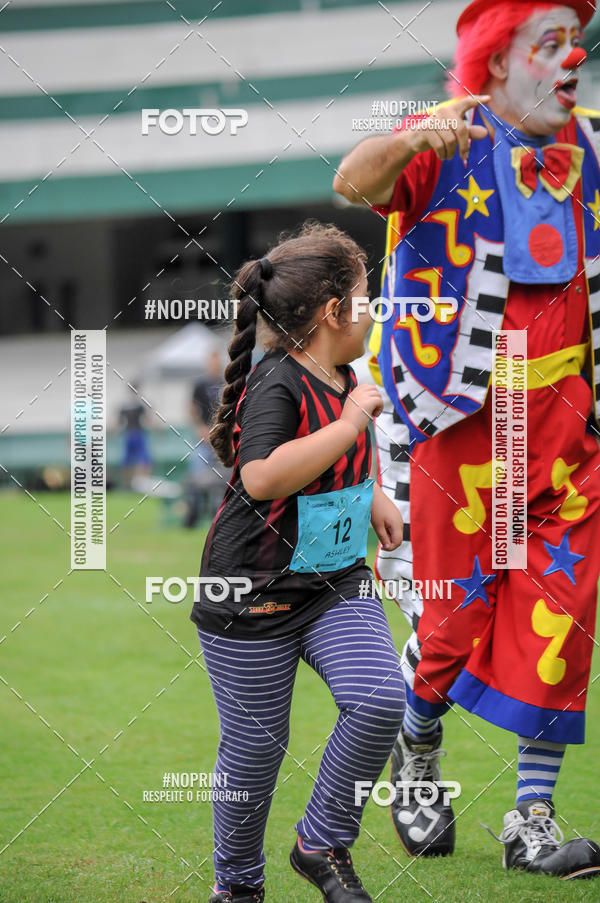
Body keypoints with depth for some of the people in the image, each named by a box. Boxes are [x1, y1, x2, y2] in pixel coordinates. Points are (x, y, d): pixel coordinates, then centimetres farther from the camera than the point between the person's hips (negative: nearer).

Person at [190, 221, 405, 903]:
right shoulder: (276, 382, -20)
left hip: (335, 582, 7)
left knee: (380, 699, -16)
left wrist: (372, 497, 19)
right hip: (254, 593, -7)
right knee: (255, 745, 4)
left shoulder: (341, 376, 7)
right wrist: (351, 423, -29)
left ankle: (322, 846, 3)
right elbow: (262, 477, -35)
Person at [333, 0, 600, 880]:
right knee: (453, 613, 2)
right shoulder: (446, 144, -10)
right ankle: (417, 751, 32)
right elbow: (356, 183, -30)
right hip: (458, 419, -5)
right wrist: (414, 141, -51)